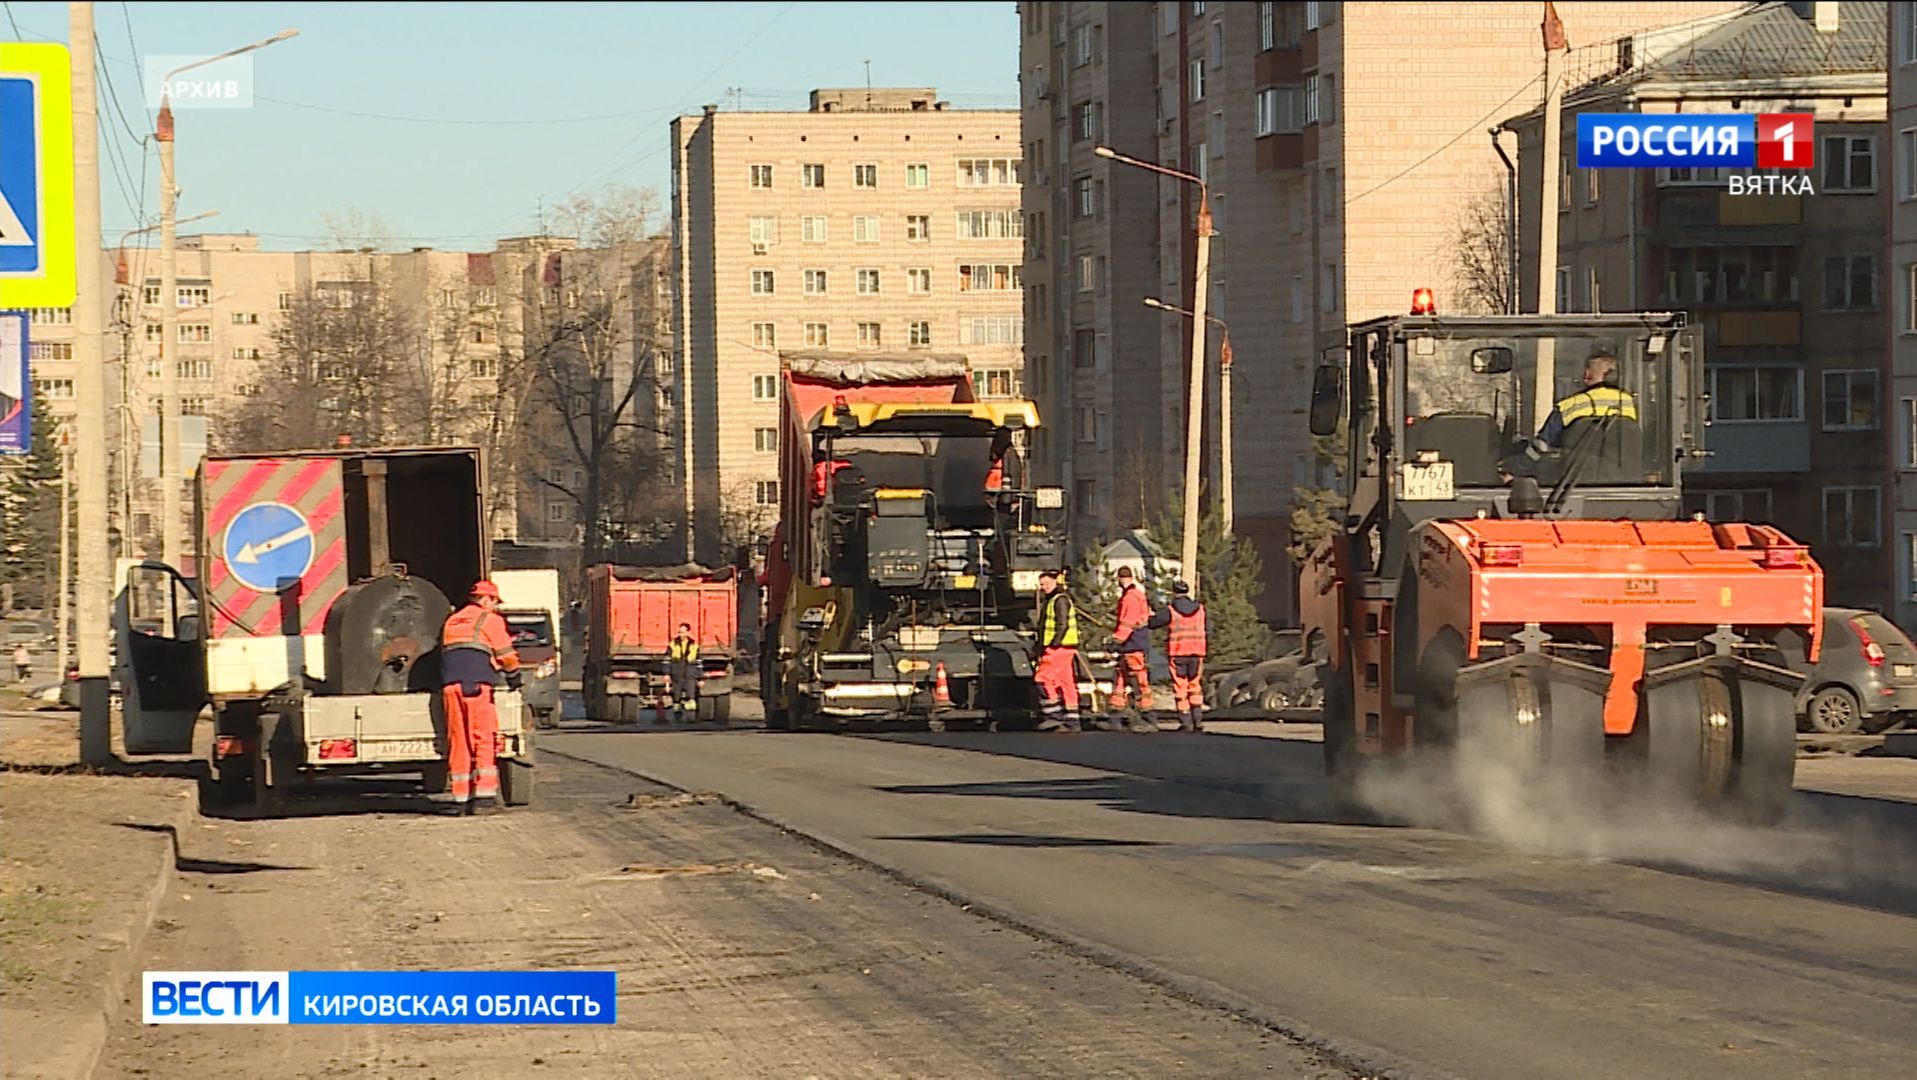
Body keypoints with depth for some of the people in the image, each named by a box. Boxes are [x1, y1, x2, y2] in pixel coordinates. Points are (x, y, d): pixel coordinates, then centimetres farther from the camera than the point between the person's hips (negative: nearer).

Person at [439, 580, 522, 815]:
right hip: (477, 684, -6)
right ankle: (483, 796, -12)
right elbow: (507, 655, 3)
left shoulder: (452, 621, 24)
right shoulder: (490, 620, 4)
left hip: (450, 685, 6)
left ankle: (463, 798, 4)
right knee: (485, 741, -4)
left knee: (459, 743, 6)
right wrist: (513, 677, 19)